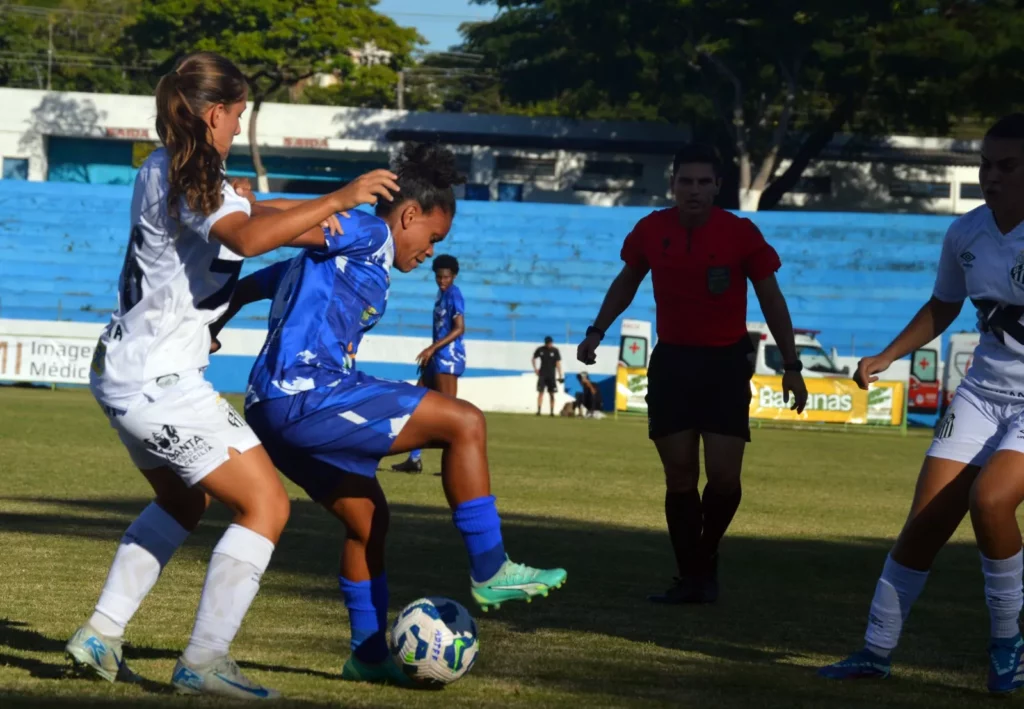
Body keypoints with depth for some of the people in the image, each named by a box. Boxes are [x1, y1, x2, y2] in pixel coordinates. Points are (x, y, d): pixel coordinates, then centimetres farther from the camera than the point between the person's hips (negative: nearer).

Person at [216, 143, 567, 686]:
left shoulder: (328, 254, 27)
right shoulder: (368, 235, -2)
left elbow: (249, 286, 32)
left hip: (273, 410, 11)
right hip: (308, 395, -11)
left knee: (368, 516, 23)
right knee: (464, 423, -11)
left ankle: (368, 653, 30)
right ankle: (490, 573, -6)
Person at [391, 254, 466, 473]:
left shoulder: (453, 294, -12)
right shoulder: (441, 293, 17)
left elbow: (459, 329, -20)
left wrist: (432, 348, -24)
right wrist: (429, 355, 25)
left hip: (448, 358, -10)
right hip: (437, 359, 10)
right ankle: (414, 459, 16)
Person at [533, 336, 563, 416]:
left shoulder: (555, 351, -3)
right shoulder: (540, 350, 0)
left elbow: (558, 363, -4)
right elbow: (533, 359, 14)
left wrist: (560, 376, -7)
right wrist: (535, 369, 1)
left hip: (551, 375, 0)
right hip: (542, 374, 0)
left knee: (552, 394, 2)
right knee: (541, 392, -8)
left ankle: (552, 411, 6)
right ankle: (539, 410, -11)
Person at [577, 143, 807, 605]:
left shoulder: (741, 234, -9)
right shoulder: (651, 231, -2)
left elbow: (771, 299, -1)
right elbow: (627, 281, 16)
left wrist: (791, 366, -3)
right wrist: (598, 331, 7)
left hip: (726, 363, -2)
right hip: (672, 360, 2)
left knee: (723, 476, -10)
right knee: (680, 476, 0)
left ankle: (707, 559, 16)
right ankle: (689, 579, 10)